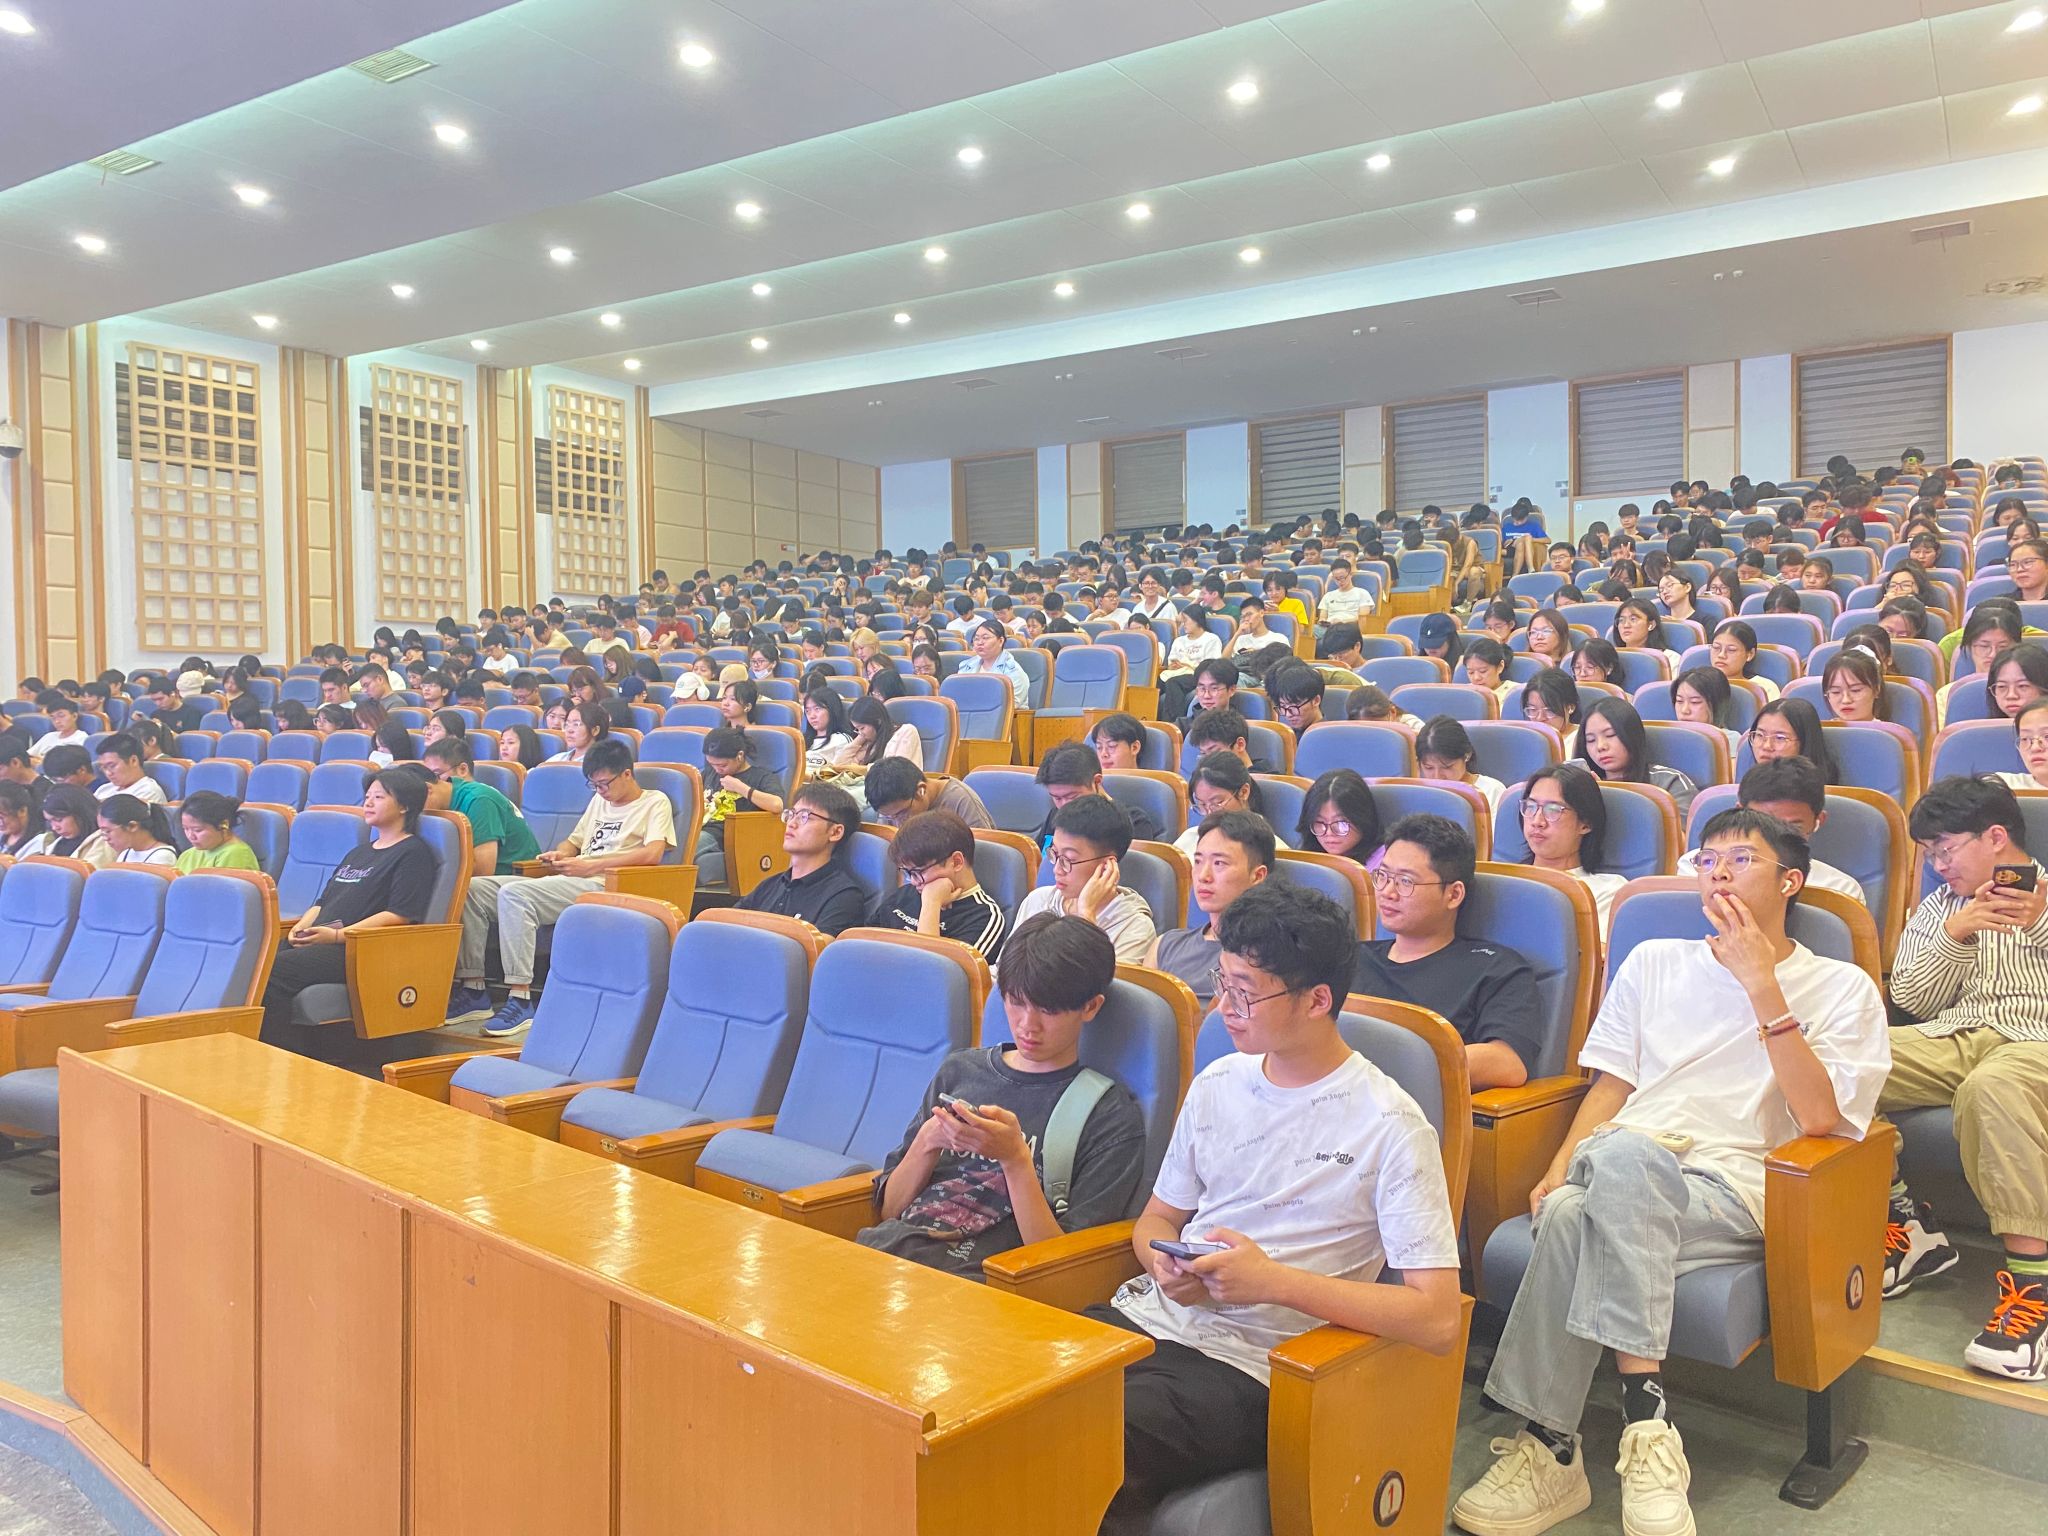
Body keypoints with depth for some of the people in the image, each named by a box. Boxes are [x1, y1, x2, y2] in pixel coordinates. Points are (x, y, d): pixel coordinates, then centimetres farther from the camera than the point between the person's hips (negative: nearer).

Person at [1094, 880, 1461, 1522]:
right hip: (1149, 1317, 6)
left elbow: (1437, 1319, -12)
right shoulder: (1217, 1083, 10)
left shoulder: (1389, 1125, -8)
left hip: (1244, 1366, -6)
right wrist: (1166, 1266, -3)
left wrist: (1274, 1281, -18)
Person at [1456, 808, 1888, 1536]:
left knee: (1623, 1156, -38)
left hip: (1734, 1189, -3)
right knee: (1568, 1215, -36)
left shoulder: (1841, 987, 12)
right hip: (1625, 1173, 3)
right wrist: (1559, 1169, 0)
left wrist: (1762, 985, -7)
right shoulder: (1654, 960, 23)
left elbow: (1818, 1117, -4)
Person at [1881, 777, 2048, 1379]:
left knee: (1991, 1087, -42)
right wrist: (1955, 936, 0)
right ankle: (1906, 1222, -13)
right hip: (1954, 1037, 5)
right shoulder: (1938, 908, 26)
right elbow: (1912, 1001, 14)